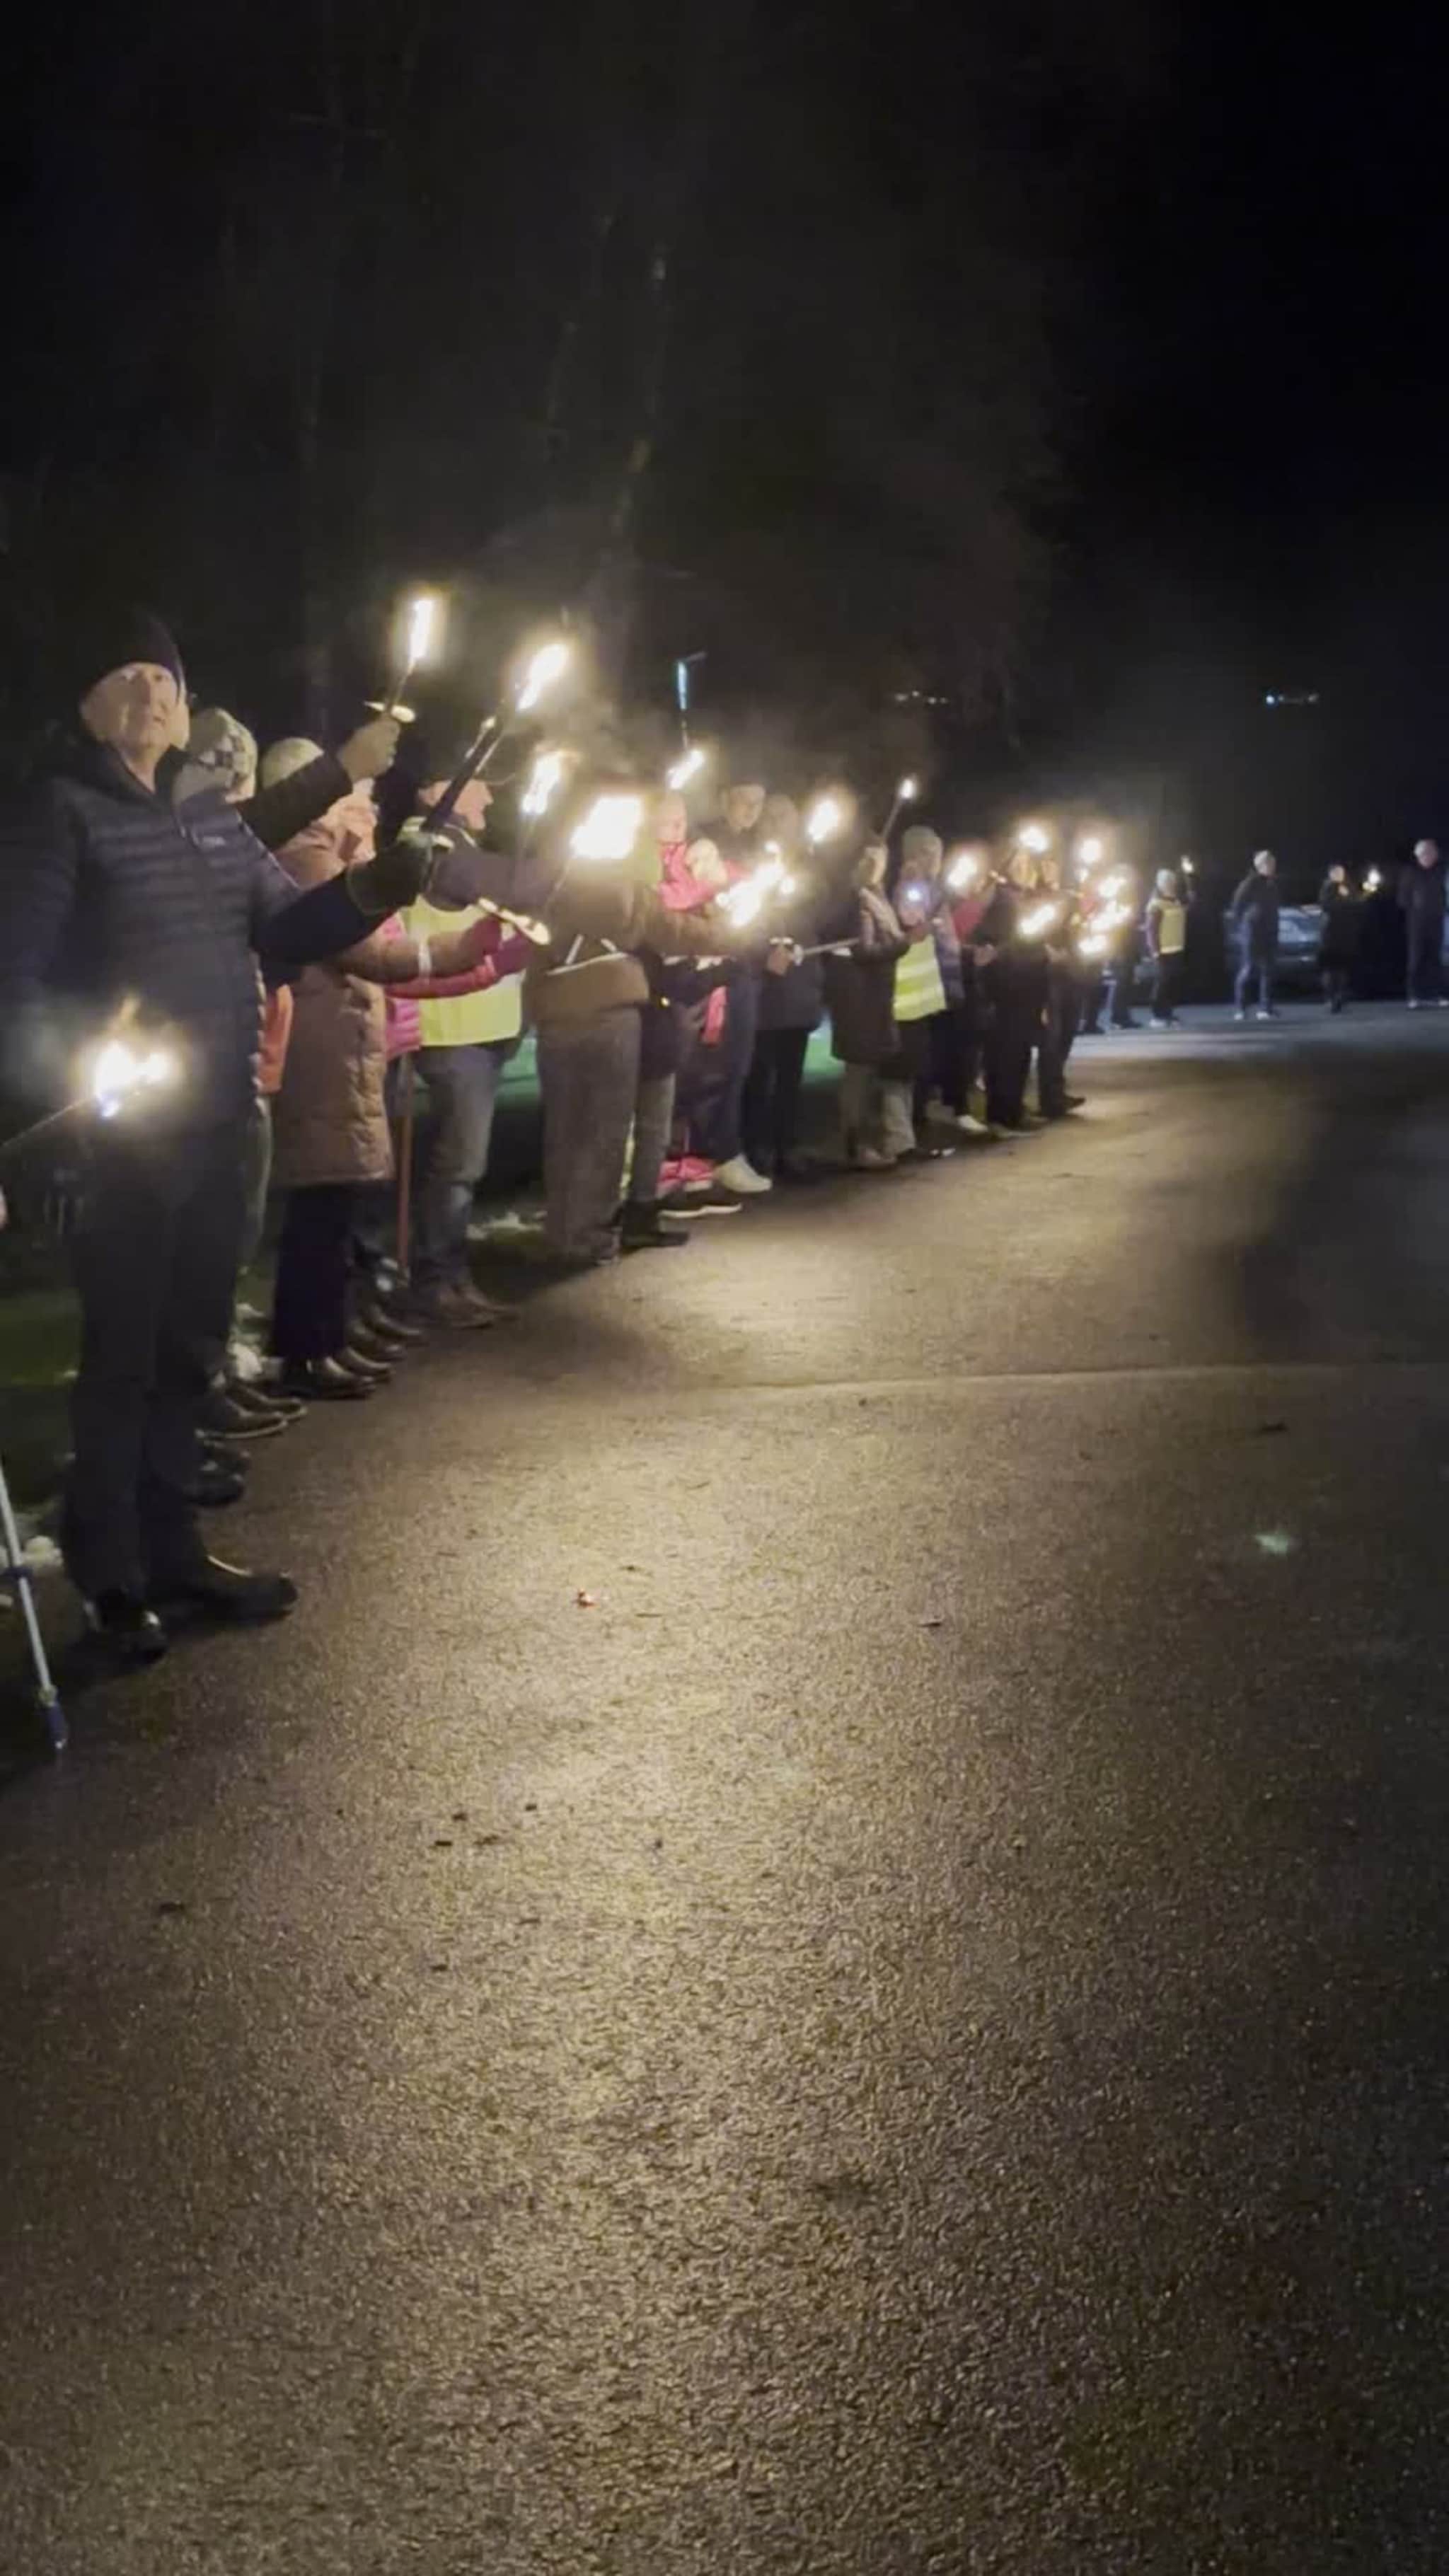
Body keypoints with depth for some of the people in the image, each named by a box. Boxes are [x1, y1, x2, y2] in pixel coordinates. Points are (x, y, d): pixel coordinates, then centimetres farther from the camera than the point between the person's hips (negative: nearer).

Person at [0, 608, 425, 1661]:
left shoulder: (213, 818, 14)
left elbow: (286, 930, 11)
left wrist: (367, 891, -8)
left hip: (216, 1125, 7)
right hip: (122, 1131, -7)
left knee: (187, 1346, 15)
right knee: (123, 1354, 0)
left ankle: (171, 1546, 27)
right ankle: (113, 1577, 11)